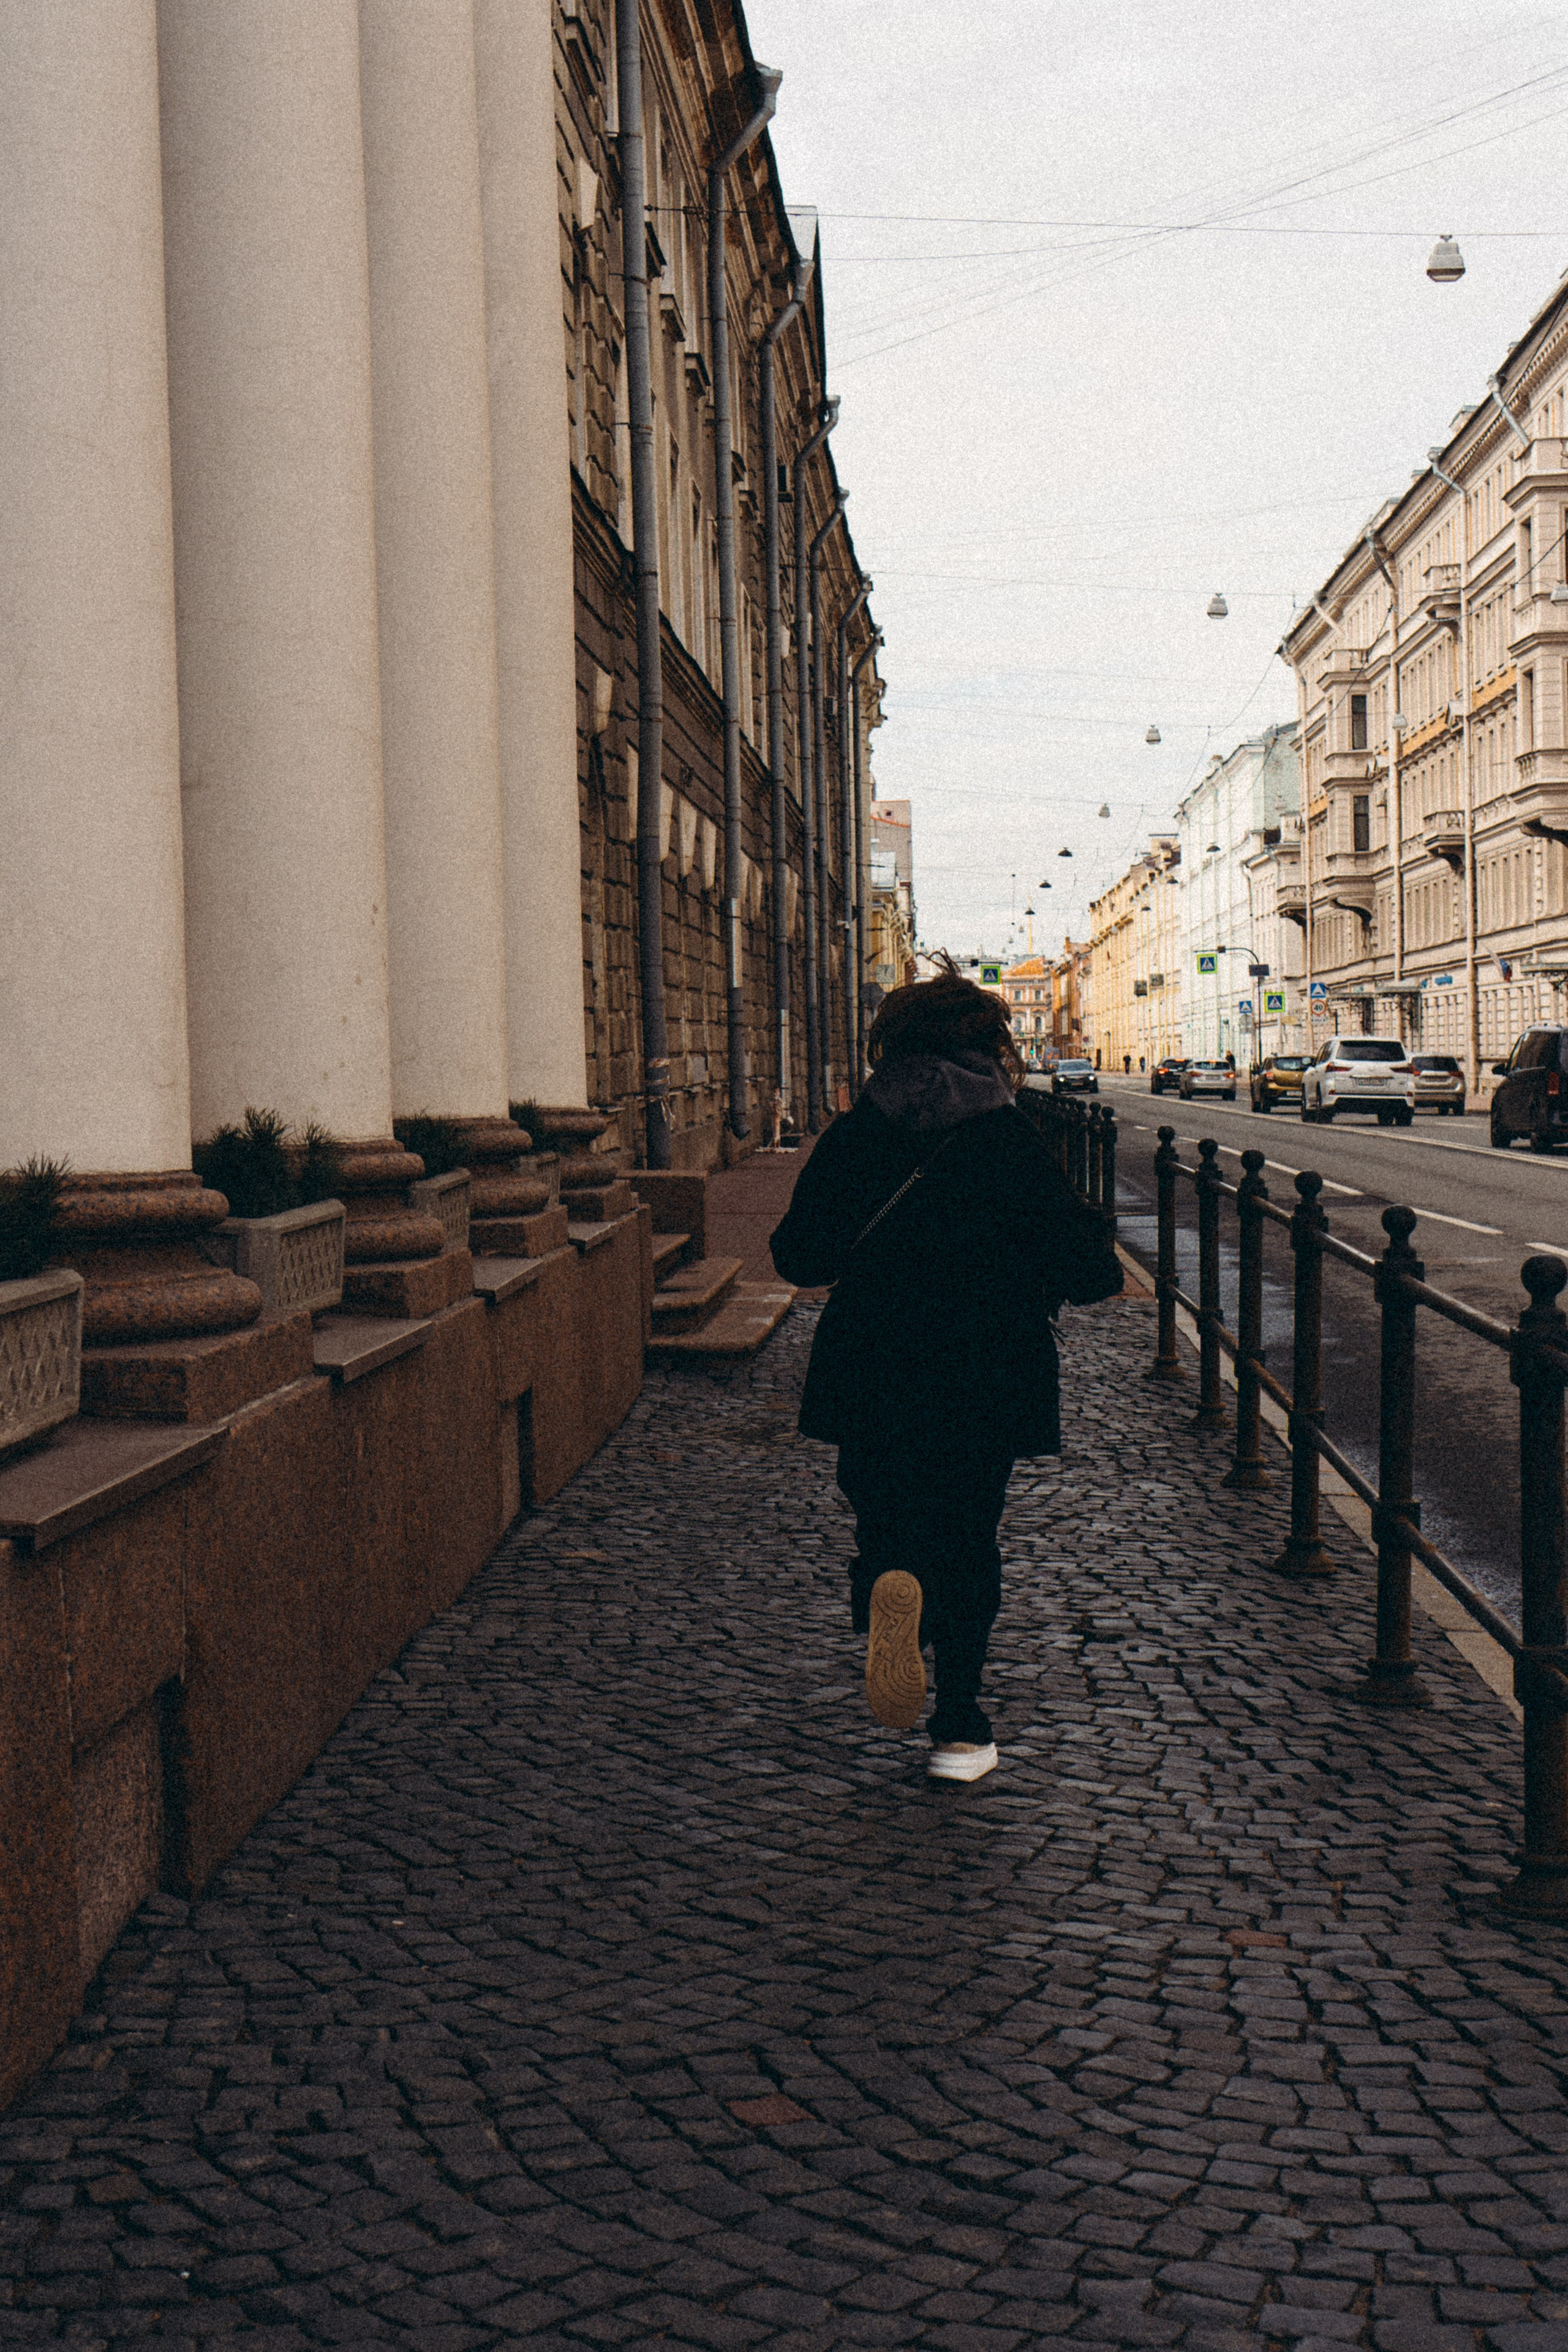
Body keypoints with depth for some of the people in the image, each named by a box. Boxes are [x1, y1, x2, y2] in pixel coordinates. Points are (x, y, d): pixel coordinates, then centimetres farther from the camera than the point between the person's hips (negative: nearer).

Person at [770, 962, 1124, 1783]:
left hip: (870, 1371, 1)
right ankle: (959, 1729, 11)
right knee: (967, 1538, 12)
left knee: (884, 1511, 17)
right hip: (985, 1376, -1)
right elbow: (1084, 1269, -11)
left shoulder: (851, 1137, -2)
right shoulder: (1010, 1140, -8)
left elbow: (797, 1257, 2)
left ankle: (888, 1581, -19)